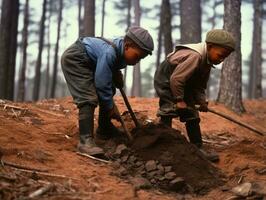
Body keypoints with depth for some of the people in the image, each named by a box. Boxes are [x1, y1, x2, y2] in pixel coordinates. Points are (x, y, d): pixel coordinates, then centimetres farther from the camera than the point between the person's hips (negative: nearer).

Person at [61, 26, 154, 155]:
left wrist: (117, 74, -2)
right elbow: (102, 84, -29)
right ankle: (85, 140, -25)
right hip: (74, 60, -10)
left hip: (89, 61, 10)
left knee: (109, 92, 14)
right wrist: (111, 107, -18)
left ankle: (104, 130, 28)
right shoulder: (109, 53, -36)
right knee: (89, 99, -23)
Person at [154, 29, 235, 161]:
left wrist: (202, 101, -8)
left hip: (182, 85, 9)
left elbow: (199, 86, 6)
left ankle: (197, 148, 14)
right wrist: (179, 100, -25)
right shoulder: (194, 56, -34)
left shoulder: (207, 62, -3)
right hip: (165, 80, -9)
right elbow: (176, 79, -34)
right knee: (168, 112, -19)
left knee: (192, 115, 8)